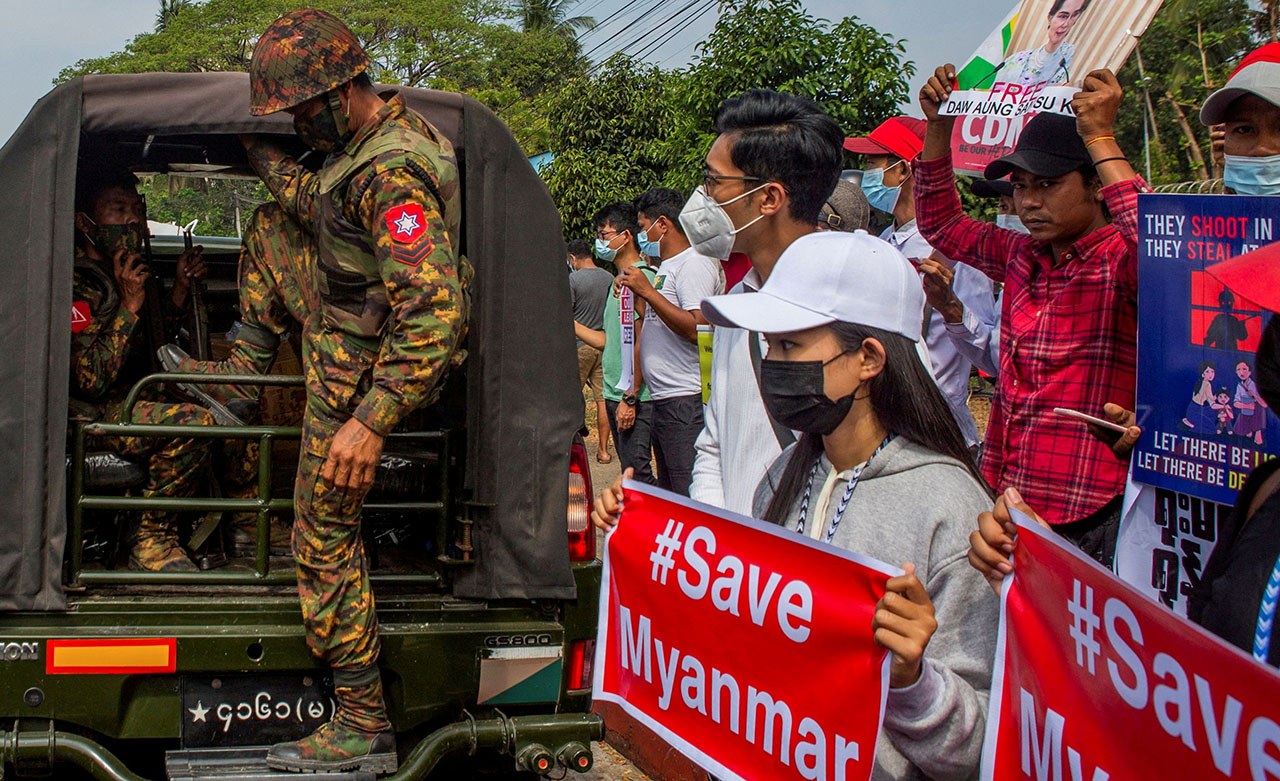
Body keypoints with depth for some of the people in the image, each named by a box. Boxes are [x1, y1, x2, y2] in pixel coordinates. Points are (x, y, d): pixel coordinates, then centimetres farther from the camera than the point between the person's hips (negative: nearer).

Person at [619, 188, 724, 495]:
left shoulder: (695, 264, -10)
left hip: (687, 399, -11)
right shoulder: (666, 267, 20)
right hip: (663, 400, 11)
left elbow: (697, 329, -22)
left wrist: (648, 291, -18)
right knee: (668, 496, 14)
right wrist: (636, 295, 22)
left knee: (689, 499, -12)